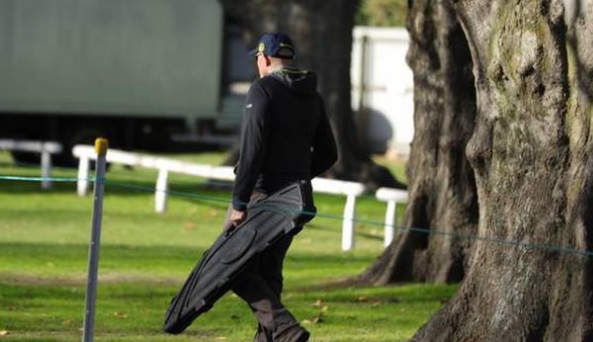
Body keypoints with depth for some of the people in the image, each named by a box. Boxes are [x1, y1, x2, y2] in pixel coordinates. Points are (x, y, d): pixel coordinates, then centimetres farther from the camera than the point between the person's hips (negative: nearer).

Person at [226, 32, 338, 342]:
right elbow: (327, 154, 17)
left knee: (236, 268, -5)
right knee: (269, 270, 16)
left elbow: (252, 149, -19)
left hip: (261, 192, -8)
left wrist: (239, 202, -18)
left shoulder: (263, 90, -11)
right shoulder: (312, 97, 13)